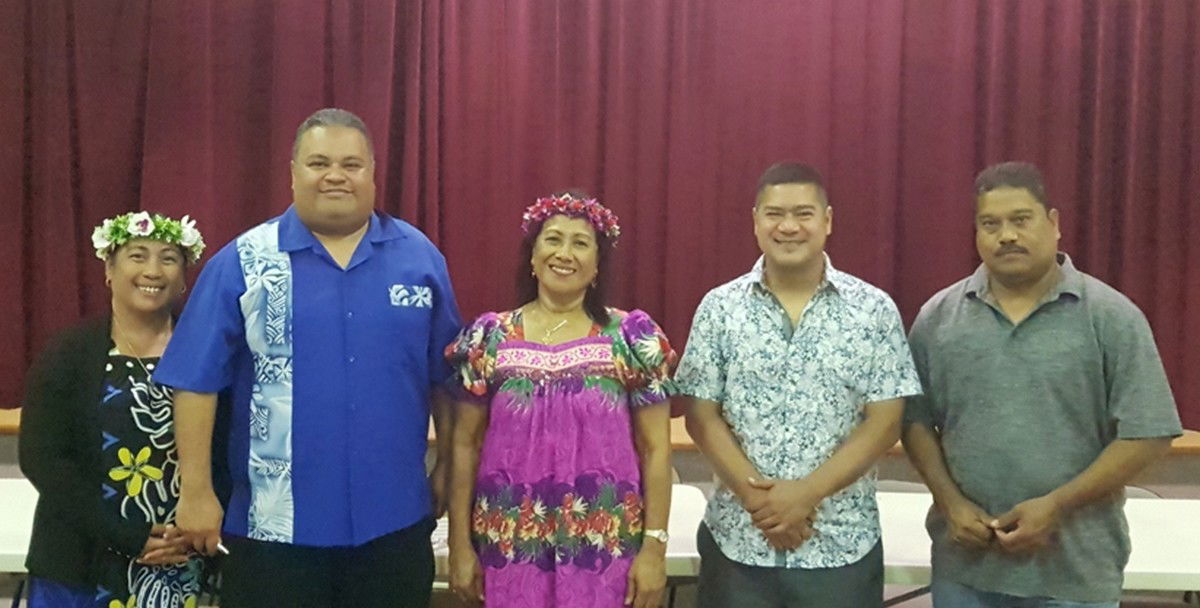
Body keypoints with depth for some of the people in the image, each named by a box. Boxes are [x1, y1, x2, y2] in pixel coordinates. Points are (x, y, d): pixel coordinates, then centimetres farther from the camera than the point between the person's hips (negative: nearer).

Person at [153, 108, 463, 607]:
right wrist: (196, 491, -6)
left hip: (394, 520, 2)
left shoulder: (419, 256, 3)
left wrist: (449, 467, 7)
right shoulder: (244, 261, -2)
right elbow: (197, 381, -4)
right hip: (274, 524, -1)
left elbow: (447, 377, 8)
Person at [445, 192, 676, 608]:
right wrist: (460, 544, 3)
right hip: (511, 549, 1)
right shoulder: (490, 337, 2)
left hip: (604, 549, -1)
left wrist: (654, 545, -4)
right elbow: (466, 444, 5)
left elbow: (655, 447, 0)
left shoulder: (632, 338, -1)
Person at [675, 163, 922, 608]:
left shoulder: (874, 310, -2)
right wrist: (755, 495, -12)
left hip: (842, 546, 0)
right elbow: (701, 418, -1)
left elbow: (884, 423, -4)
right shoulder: (719, 308, 0)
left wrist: (807, 494, -13)